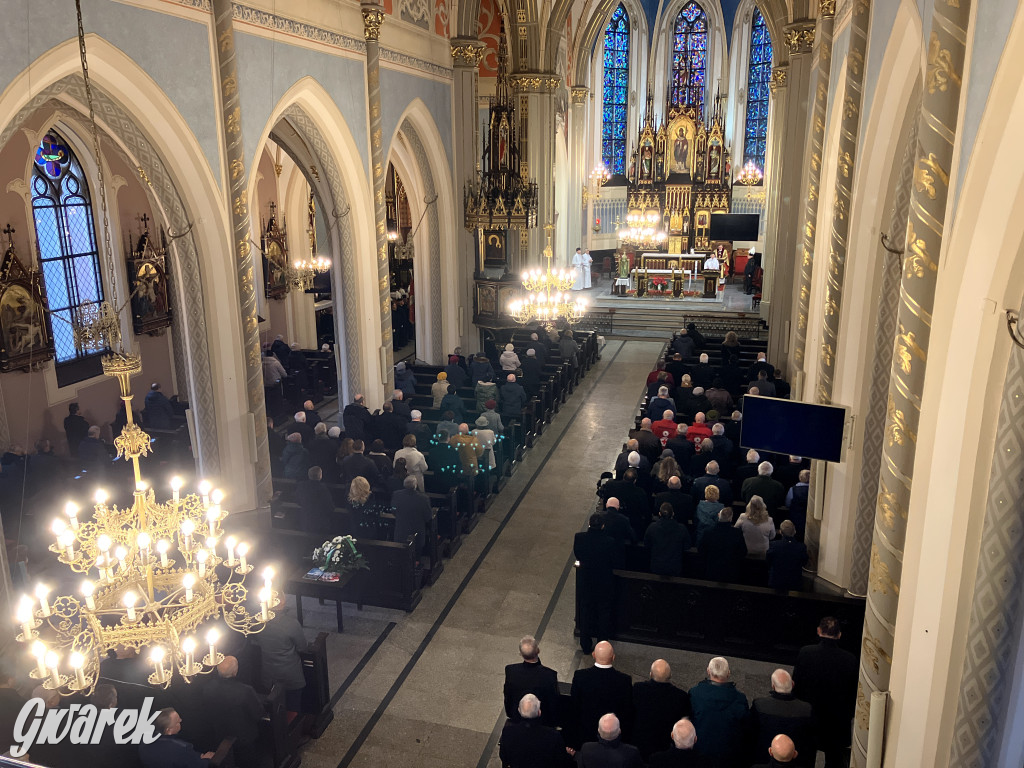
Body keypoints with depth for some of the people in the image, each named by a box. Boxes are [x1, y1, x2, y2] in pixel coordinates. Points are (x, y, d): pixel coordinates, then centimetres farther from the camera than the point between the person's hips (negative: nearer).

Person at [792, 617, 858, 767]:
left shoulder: (805, 652, -16)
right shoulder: (850, 660, -15)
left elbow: (796, 685, -7)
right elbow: (853, 694, -5)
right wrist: (848, 717, 11)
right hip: (837, 721, 0)